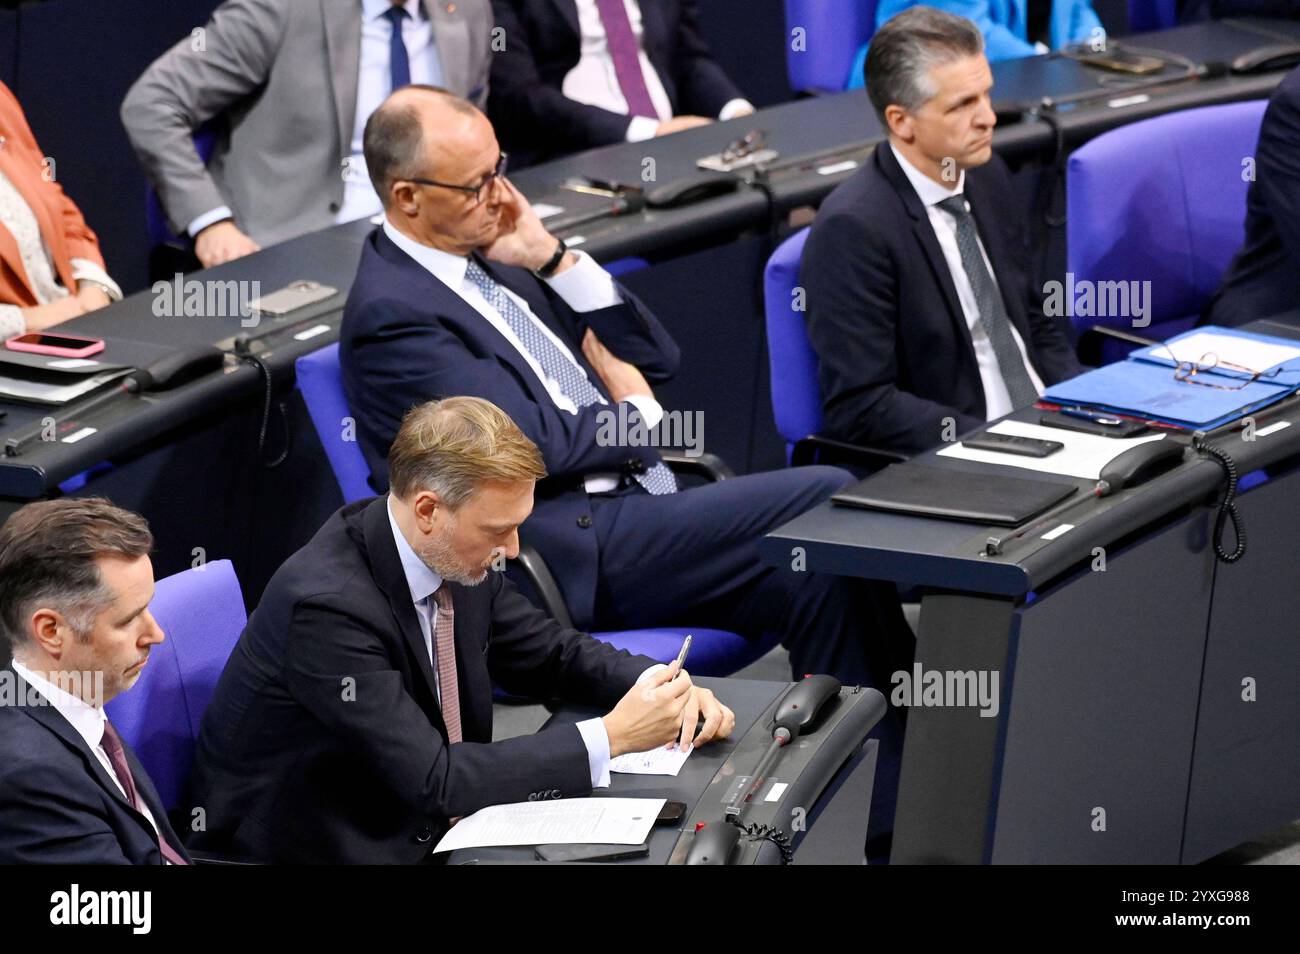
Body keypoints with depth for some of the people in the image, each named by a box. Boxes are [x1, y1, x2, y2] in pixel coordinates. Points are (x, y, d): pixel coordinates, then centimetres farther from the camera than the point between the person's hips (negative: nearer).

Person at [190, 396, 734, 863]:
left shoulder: (457, 556, -4)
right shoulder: (328, 607, -26)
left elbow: (551, 654, 12)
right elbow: (434, 781, -26)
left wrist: (664, 686, -6)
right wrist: (611, 738, -25)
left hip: (417, 819, 7)